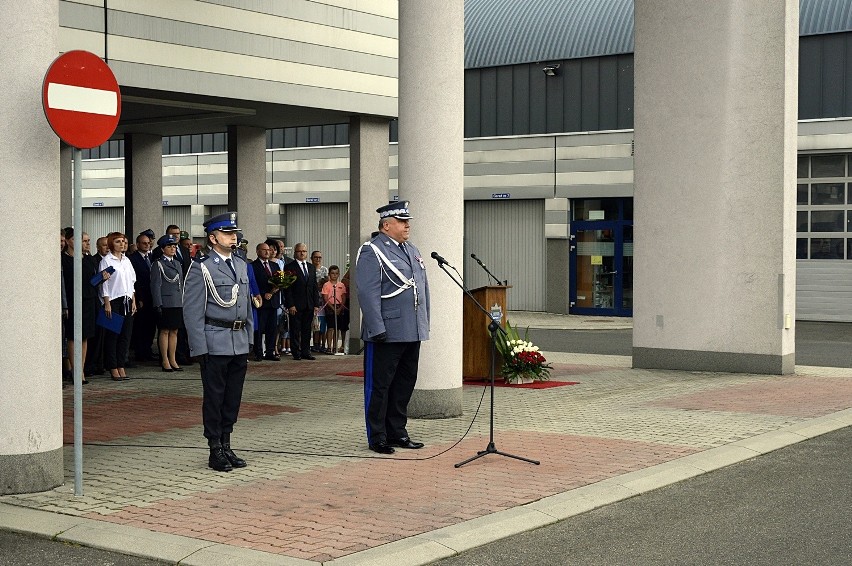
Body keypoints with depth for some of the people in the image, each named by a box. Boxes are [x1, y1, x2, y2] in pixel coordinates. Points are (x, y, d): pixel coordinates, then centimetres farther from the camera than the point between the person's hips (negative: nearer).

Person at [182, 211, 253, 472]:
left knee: (233, 398, 11)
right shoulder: (201, 267, -7)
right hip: (215, 345, -6)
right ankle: (215, 450, 9)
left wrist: (249, 338, 14)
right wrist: (199, 349, -14)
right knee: (214, 398, 1)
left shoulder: (241, 265, 14)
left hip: (240, 344, 6)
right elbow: (192, 312, -10)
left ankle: (226, 446, 21)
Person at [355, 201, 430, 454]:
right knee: (379, 385, 0)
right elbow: (368, 294, -15)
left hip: (412, 333, 8)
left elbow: (422, 289, 21)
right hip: (387, 334, -8)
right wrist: (377, 329, -20)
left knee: (405, 383, 13)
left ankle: (397, 433, 23)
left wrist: (425, 325, 16)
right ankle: (377, 438, 8)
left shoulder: (412, 251, 17)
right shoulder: (372, 252, -8)